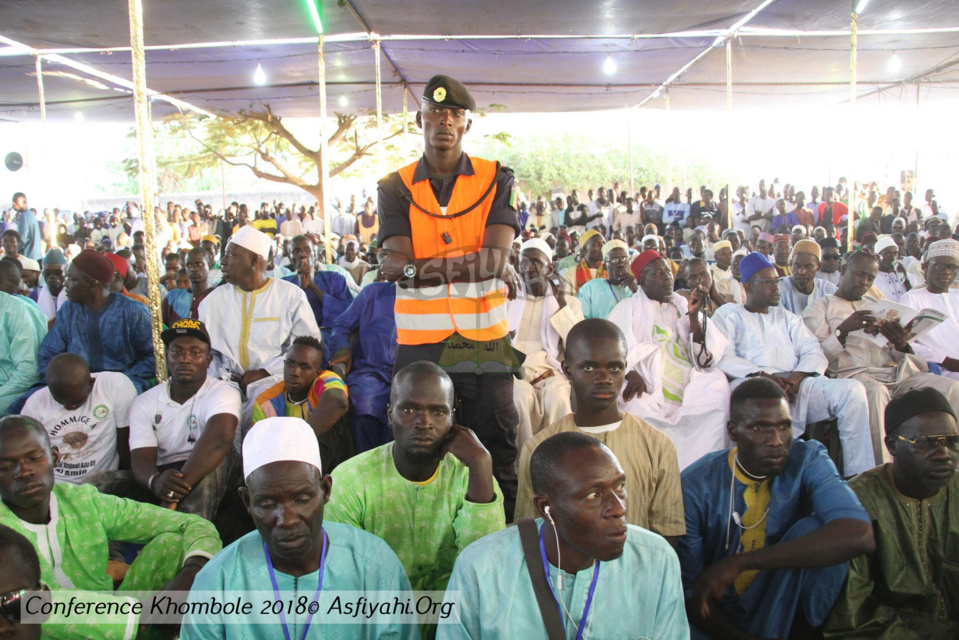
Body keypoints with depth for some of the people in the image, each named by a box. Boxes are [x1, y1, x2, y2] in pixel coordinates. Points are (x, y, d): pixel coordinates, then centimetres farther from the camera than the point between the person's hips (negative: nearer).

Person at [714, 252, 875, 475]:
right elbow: (724, 358, 0)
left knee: (852, 390, -21)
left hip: (796, 384, 5)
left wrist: (797, 376, -8)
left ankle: (859, 477, -19)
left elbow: (814, 352, 16)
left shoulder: (787, 317, 32)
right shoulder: (728, 314, 18)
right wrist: (761, 375, -17)